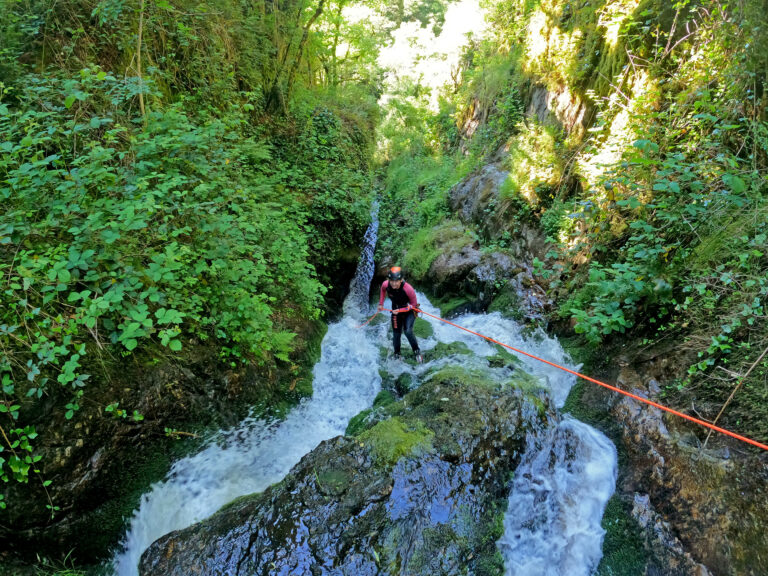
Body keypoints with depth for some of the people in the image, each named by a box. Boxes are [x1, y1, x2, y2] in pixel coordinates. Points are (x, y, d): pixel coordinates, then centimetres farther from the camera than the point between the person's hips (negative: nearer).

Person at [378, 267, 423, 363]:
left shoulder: (408, 289, -35)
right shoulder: (385, 284, -24)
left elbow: (413, 304, -19)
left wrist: (400, 310, -25)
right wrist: (381, 304, 5)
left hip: (409, 311, -3)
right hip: (396, 310, 3)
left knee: (408, 331, -22)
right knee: (397, 334, 5)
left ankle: (417, 351, 1)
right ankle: (397, 355, 27)